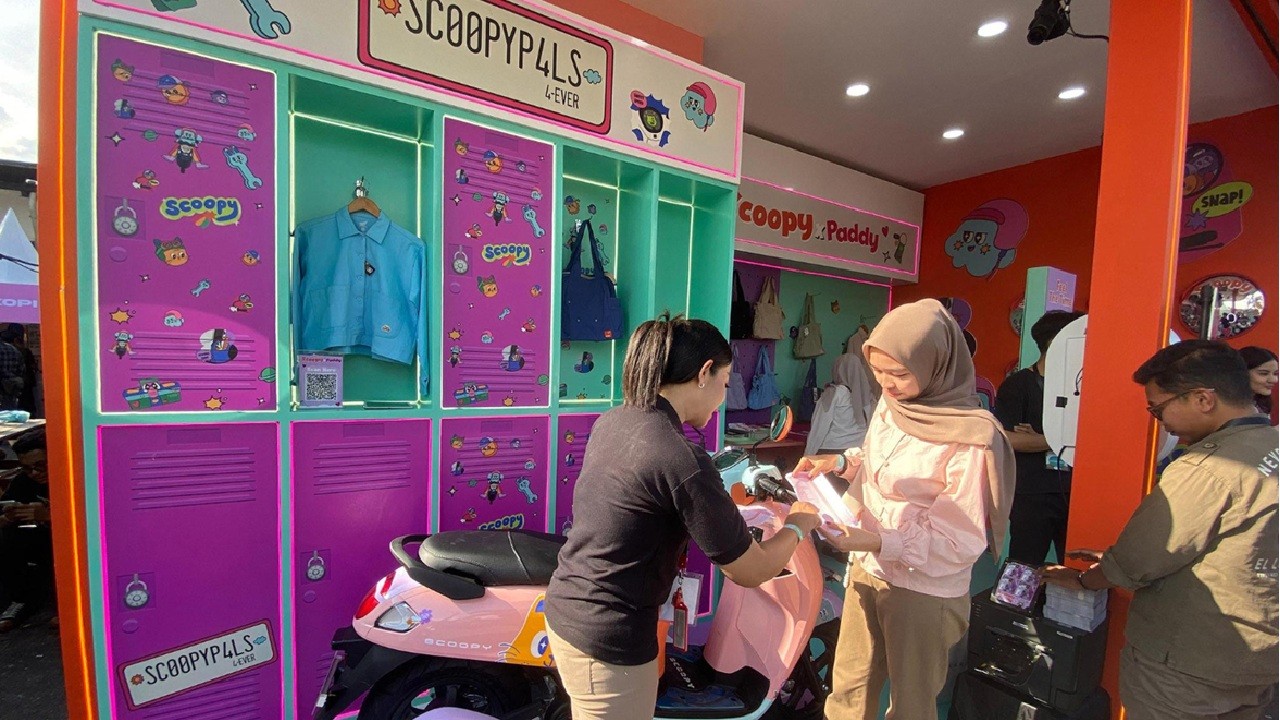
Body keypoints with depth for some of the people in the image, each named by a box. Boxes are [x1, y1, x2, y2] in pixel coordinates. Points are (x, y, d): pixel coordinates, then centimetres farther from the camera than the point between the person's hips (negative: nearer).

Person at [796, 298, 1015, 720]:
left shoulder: (970, 439, -22)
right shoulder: (889, 405, -5)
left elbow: (961, 543, -19)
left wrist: (880, 542, -29)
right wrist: (841, 462, -6)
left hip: (924, 591, -5)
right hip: (867, 570, 5)